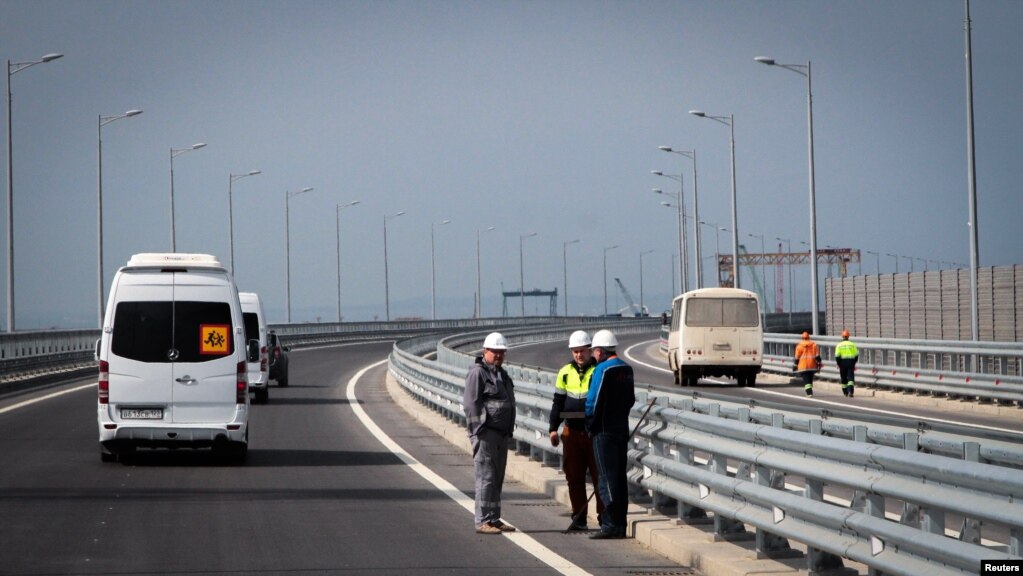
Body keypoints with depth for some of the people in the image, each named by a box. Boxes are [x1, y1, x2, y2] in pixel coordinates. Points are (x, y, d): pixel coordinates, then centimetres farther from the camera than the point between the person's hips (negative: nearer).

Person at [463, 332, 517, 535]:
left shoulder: (502, 374, 19)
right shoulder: (478, 373, -9)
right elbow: (470, 404, -14)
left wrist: (509, 431, 21)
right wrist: (479, 431, -18)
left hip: (502, 434, 9)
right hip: (486, 434, -9)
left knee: (497, 478, 11)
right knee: (486, 477, -9)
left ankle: (494, 519, 16)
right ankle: (482, 521, -8)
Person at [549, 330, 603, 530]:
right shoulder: (565, 373, 8)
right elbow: (558, 401, 13)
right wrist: (553, 428, 8)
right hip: (572, 431, 4)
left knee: (599, 475, -2)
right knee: (574, 477, 7)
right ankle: (578, 518, 14)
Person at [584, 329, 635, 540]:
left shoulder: (603, 370, -15)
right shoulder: (627, 369, 10)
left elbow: (593, 401, -16)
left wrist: (590, 425, 0)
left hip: (604, 431, -8)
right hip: (622, 428, 8)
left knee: (607, 479, -5)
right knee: (620, 477, 11)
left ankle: (611, 525, -7)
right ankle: (620, 524, 14)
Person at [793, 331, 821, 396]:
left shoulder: (799, 345, -2)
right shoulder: (814, 344, 5)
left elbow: (797, 357, -1)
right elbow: (817, 355, 1)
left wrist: (795, 365, 6)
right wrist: (819, 364, 4)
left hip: (803, 366, -3)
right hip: (812, 365, 3)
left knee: (806, 380, -5)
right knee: (810, 379, 17)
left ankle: (809, 393, -18)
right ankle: (810, 391, 22)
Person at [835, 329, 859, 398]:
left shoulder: (839, 345, -3)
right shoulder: (852, 344, 1)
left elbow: (837, 356, -7)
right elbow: (856, 355, 4)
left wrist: (838, 364, 6)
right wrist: (854, 363, 17)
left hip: (843, 362, 0)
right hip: (851, 362, 0)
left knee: (843, 379, 14)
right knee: (851, 378, -3)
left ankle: (845, 392, 22)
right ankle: (850, 391, -21)